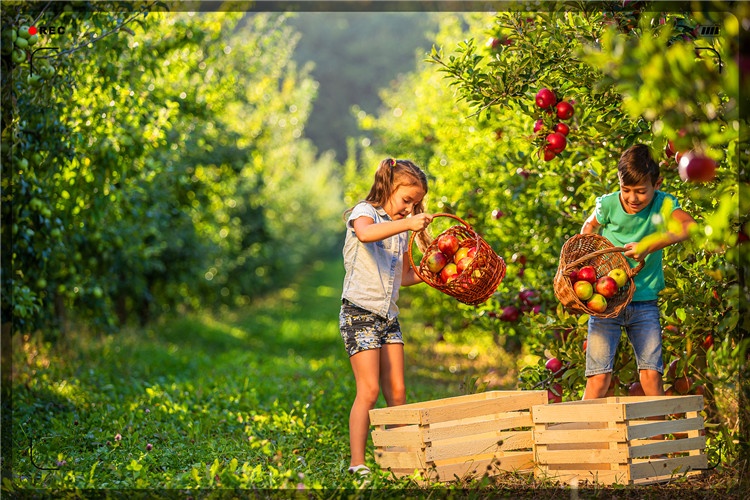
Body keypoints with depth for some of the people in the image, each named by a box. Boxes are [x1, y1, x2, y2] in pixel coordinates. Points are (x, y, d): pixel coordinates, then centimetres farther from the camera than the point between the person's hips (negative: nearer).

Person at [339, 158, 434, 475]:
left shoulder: (401, 229, 18)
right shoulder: (364, 212, -5)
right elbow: (365, 233, -32)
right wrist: (406, 223, -38)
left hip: (388, 316, 7)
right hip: (360, 313, -7)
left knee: (396, 392, 5)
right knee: (369, 390, -12)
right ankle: (357, 464, -9)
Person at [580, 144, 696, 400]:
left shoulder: (663, 203, -7)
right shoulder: (608, 204, -6)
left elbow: (689, 225, -27)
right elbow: (589, 226, 16)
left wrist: (648, 246, -33)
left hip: (645, 300, 1)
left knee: (651, 373, -5)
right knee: (599, 377, -6)